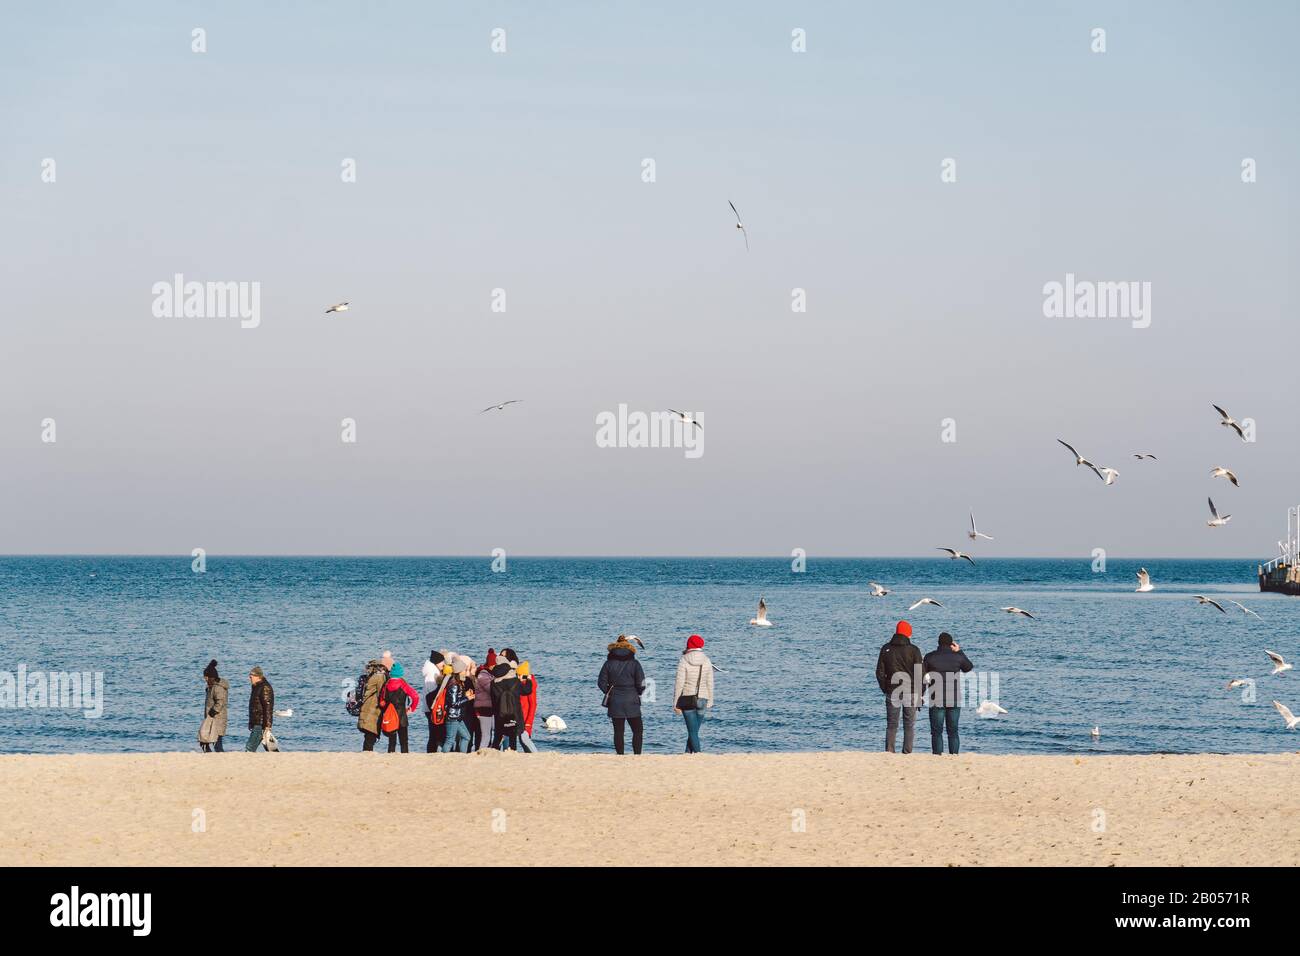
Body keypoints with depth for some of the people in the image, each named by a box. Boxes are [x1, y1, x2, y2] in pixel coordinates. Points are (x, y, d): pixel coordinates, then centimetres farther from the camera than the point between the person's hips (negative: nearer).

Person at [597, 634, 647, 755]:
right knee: (637, 731, 8)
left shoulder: (609, 663, 0)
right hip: (632, 703, -2)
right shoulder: (634, 663, -5)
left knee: (618, 731, 6)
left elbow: (601, 682, 1)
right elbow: (641, 684, -7)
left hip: (615, 703, 2)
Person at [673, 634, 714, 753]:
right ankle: (688, 753, 14)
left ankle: (697, 753, -11)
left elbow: (679, 683, -9)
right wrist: (710, 701, 14)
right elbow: (710, 684, 6)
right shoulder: (707, 661, 3)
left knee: (692, 731, -1)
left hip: (687, 699, -3)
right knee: (694, 730, 11)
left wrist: (676, 703, -4)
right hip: (702, 699, 3)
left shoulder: (684, 661, -8)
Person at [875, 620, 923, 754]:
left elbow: (880, 672, 5)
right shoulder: (914, 650, -6)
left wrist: (885, 690, 13)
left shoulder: (886, 649, 3)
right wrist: (920, 693, 1)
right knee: (909, 725, 4)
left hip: (892, 692, 2)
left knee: (891, 724, 7)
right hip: (910, 692, -2)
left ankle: (889, 751, -3)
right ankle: (907, 752, -1)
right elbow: (920, 673, -7)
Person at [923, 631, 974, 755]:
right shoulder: (958, 656, -2)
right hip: (955, 699, 1)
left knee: (936, 732, 2)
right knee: (953, 731, 9)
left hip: (936, 699, -1)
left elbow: (923, 678, 1)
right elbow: (969, 667, 18)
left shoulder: (930, 657, -3)